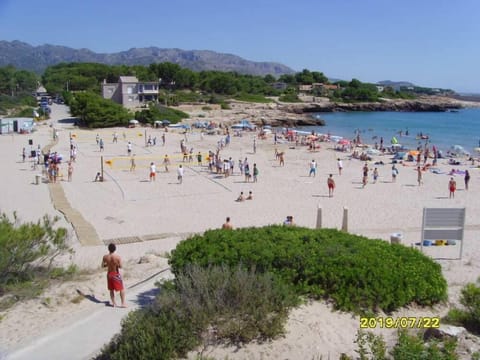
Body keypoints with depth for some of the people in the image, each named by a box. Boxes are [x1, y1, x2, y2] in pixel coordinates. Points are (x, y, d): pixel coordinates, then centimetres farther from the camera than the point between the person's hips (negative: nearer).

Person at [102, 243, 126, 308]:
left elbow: (102, 266, -3)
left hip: (109, 274, 4)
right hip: (116, 274, -4)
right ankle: (123, 303, 10)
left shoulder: (105, 257, -10)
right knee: (122, 289, 10)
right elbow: (120, 266, -19)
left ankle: (113, 303, 25)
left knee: (111, 290, 18)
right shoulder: (118, 257, -21)